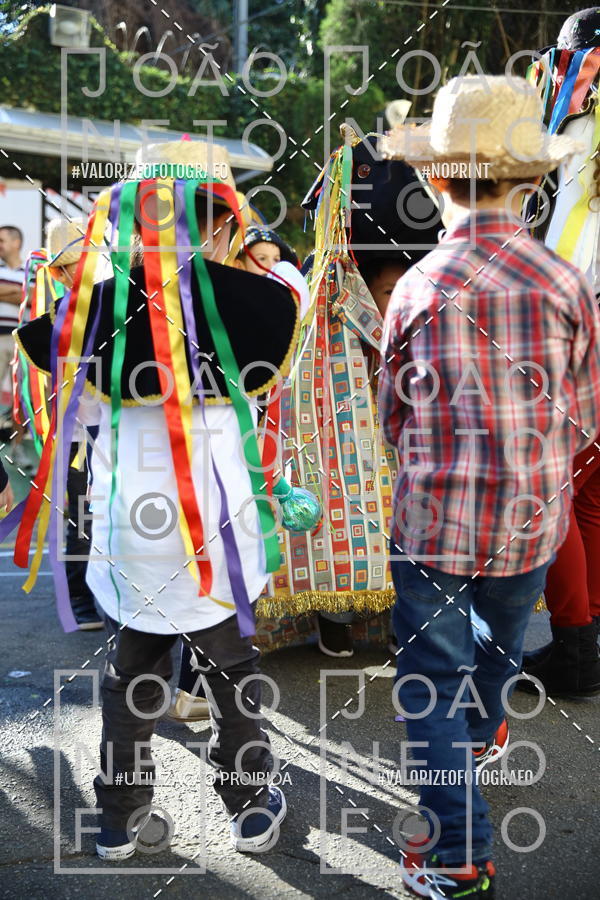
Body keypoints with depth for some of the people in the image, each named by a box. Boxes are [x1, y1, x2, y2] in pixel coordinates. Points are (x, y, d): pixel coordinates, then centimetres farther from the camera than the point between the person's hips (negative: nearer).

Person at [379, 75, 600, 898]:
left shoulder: (417, 288, -10)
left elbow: (393, 416, 2)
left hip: (433, 520, -2)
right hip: (531, 521, 2)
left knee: (433, 673, 9)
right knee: (500, 643, 27)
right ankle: (481, 735, 54)